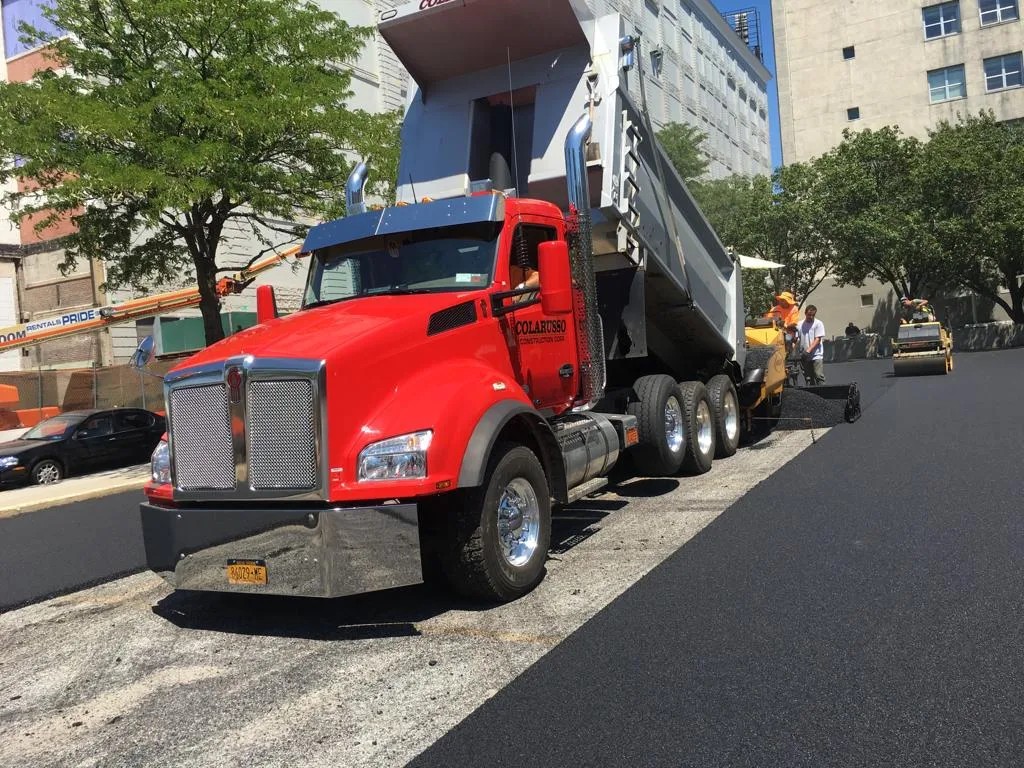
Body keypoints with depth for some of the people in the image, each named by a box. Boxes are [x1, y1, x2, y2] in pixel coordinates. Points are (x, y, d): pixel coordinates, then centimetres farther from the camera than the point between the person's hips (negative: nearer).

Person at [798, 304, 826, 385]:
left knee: (819, 376, -10)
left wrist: (808, 351, -18)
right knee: (808, 378, 8)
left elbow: (817, 339, -8)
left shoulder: (818, 324, -1)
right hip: (805, 357, 4)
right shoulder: (799, 325, 8)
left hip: (816, 356, -4)